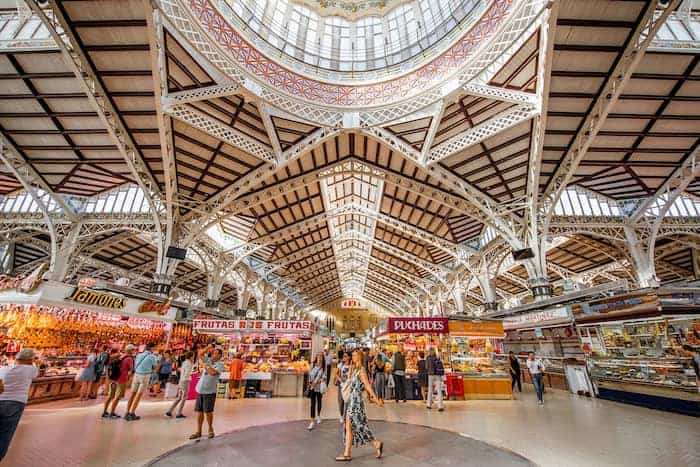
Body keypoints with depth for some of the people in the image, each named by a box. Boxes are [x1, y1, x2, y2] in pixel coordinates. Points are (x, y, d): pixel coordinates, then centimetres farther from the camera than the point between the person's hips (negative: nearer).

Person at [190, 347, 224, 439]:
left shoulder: (220, 364, -9)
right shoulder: (208, 360, 8)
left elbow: (213, 372, -24)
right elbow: (200, 354, -1)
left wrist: (206, 366, -12)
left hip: (210, 391, -5)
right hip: (200, 390, 5)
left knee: (208, 411, 2)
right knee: (199, 411, 9)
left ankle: (210, 429, 22)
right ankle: (198, 432, 21)